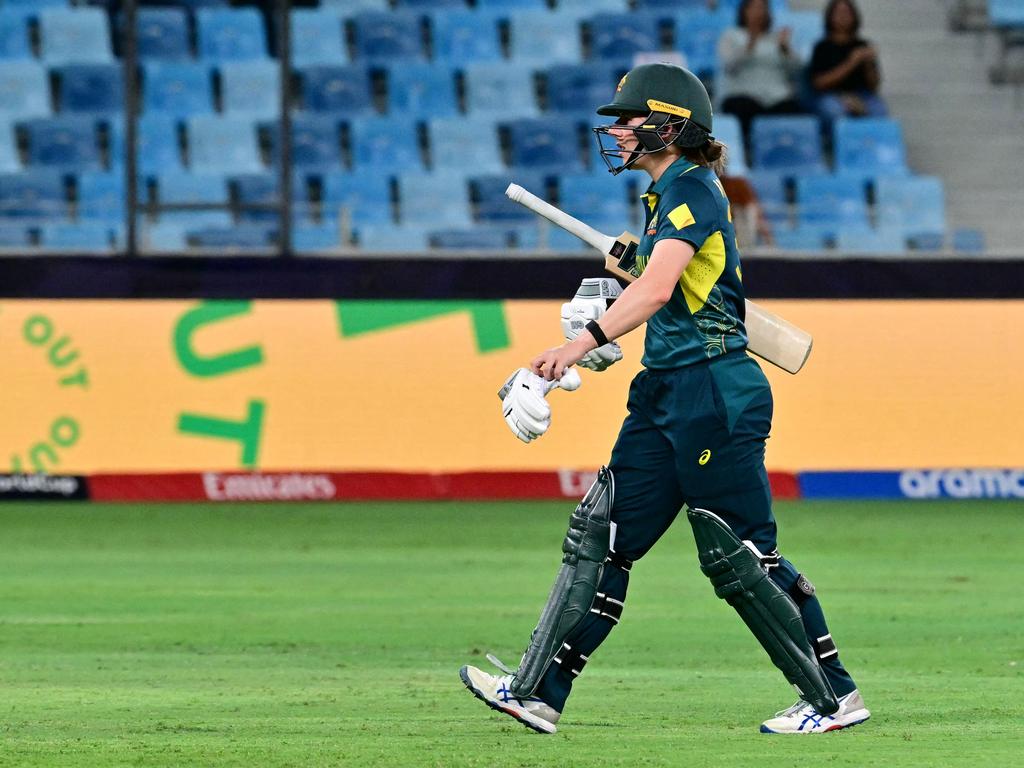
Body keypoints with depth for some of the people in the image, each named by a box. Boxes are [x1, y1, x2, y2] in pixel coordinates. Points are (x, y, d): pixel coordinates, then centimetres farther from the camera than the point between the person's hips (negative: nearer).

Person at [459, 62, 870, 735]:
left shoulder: (692, 189, -14)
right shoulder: (668, 193, 16)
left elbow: (656, 289, -29)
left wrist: (582, 343, -39)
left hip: (714, 390, -10)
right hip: (667, 392, 10)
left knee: (739, 558, -5)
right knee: (600, 538, 4)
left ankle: (836, 696, 5)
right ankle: (539, 693, 4)